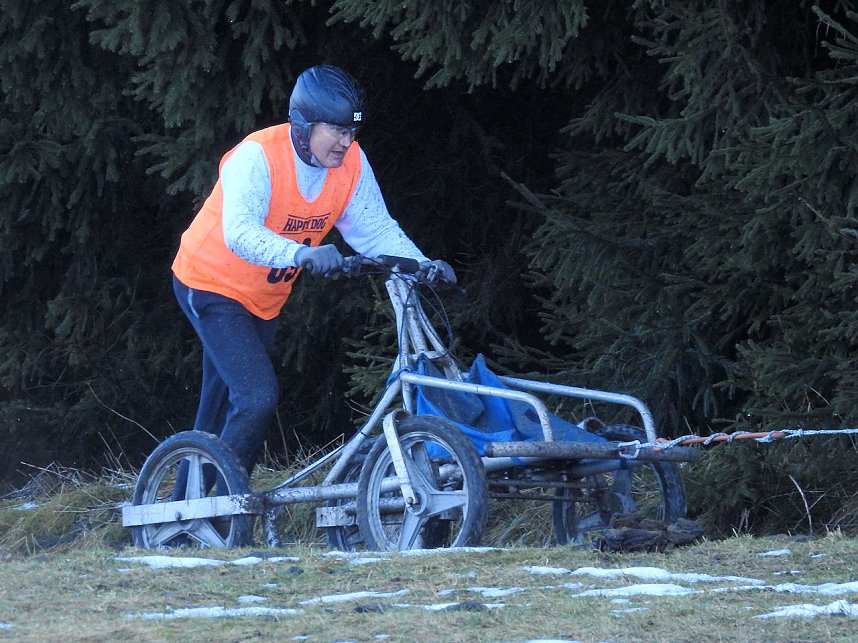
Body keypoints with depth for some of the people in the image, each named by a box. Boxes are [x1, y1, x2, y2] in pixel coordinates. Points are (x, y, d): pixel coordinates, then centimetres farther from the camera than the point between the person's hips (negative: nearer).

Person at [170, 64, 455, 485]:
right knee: (258, 397, -21)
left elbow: (375, 228, -7)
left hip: (263, 299, 7)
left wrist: (420, 264, -24)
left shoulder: (352, 163, -11)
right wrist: (300, 254, -58)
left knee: (221, 410, 16)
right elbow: (240, 233, -42)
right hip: (212, 284, -7)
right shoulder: (257, 156, -29)